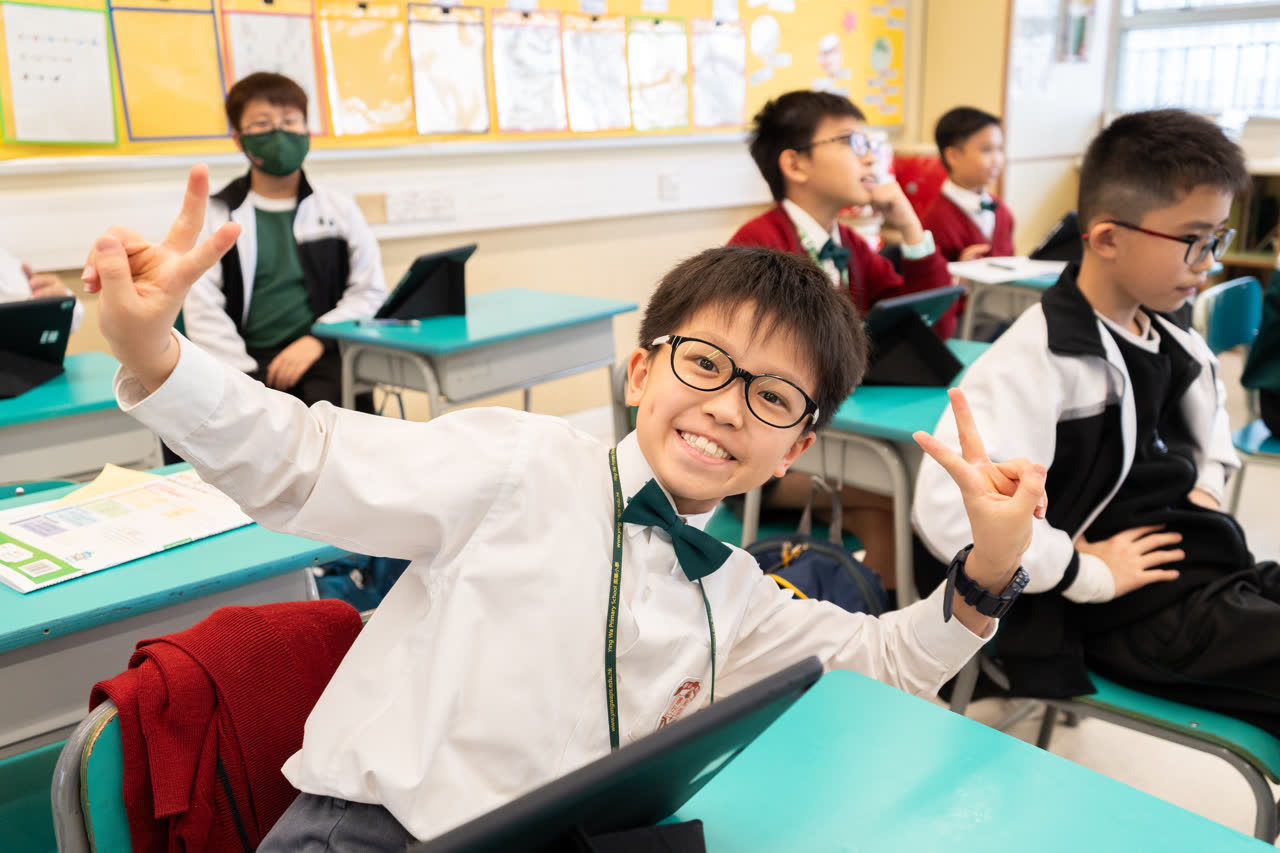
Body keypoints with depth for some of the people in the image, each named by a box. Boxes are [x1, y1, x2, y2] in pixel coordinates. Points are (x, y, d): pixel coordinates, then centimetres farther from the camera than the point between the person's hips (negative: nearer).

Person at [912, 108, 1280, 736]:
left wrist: (1206, 482, 16)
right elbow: (948, 509, -33)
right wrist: (1086, 573, -20)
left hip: (1216, 571, 9)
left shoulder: (1167, 337, 8)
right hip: (1141, 613, -9)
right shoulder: (1039, 359, -21)